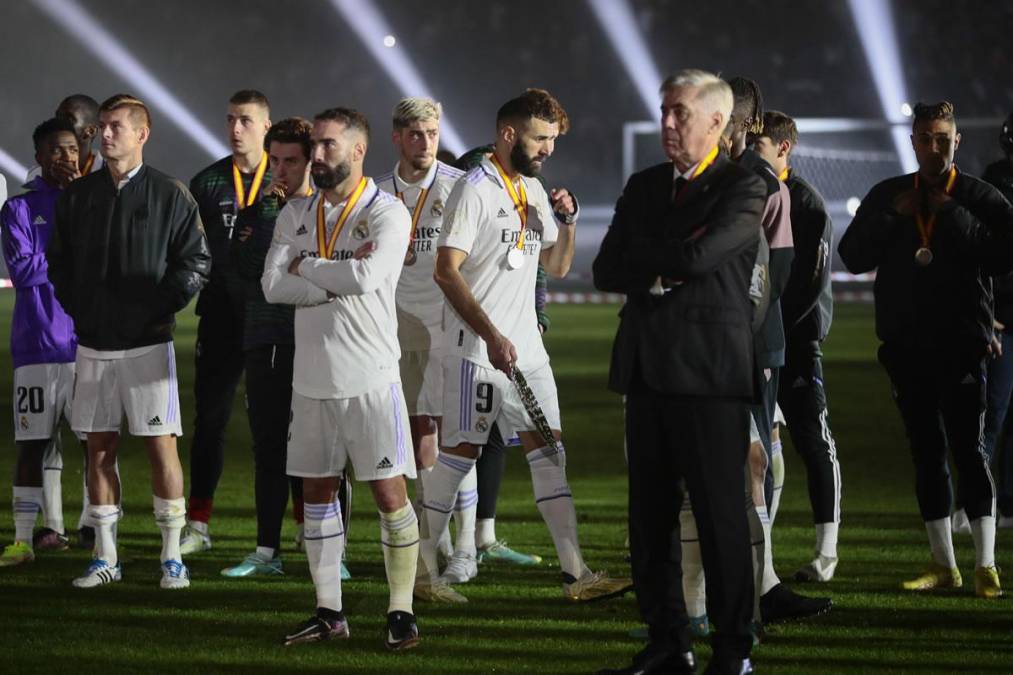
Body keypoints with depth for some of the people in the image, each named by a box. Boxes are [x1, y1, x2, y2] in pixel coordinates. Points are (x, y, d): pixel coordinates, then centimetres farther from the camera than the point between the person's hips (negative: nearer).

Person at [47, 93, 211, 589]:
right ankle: (105, 557, 12)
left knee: (161, 446, -4)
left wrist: (162, 305, -10)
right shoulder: (76, 197, 8)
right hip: (93, 344, 4)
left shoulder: (169, 196, -3)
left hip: (147, 343, -4)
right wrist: (76, 307, 3)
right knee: (99, 449, 6)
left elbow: (197, 261, -3)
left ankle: (172, 557, 3)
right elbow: (57, 264, 14)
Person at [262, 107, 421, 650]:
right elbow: (273, 286, -3)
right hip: (312, 376, 5)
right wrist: (339, 280, -13)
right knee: (317, 492, 9)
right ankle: (329, 612, 17)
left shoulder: (386, 213, -7)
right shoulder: (296, 214, 10)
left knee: (388, 490, -4)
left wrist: (306, 268, -9)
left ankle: (401, 611, 3)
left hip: (369, 376, -5)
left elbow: (367, 277, -23)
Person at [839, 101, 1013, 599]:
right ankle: (942, 563, 14)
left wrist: (954, 216, -16)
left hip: (961, 345, -4)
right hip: (906, 346, 4)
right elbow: (853, 256, 4)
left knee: (967, 448, -10)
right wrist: (892, 216, -8)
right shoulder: (887, 196, 11)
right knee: (926, 451, 8)